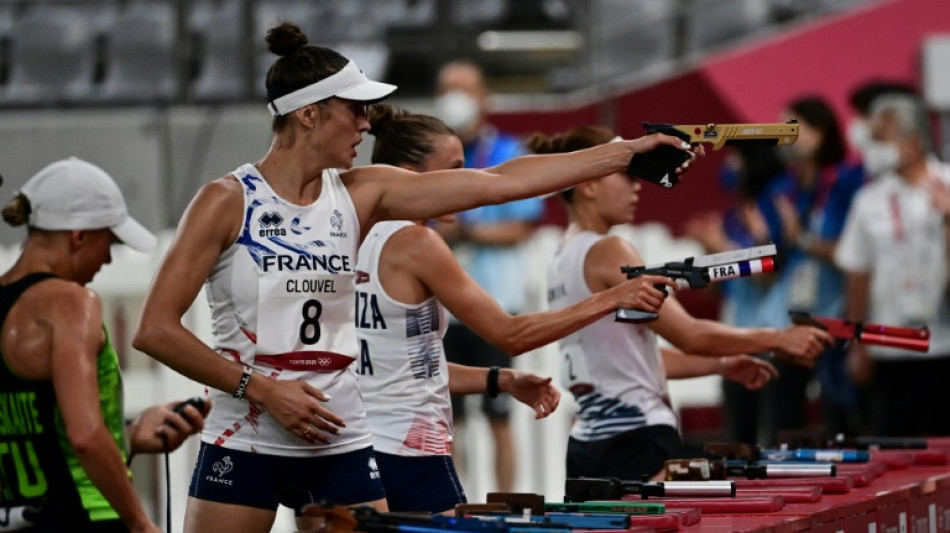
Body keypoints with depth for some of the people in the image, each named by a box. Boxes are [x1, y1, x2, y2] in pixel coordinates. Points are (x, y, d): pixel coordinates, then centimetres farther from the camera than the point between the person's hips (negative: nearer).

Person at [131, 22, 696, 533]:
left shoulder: (360, 195, 5)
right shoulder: (227, 201, -8)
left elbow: (501, 182, 4)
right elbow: (155, 330, -9)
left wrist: (628, 151, 2)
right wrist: (259, 387, -14)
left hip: (341, 448, 5)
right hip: (245, 444, -5)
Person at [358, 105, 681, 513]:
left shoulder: (364, 241, 13)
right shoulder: (414, 243, -13)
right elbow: (508, 335, -14)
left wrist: (503, 381, 8)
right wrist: (611, 299, -12)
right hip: (410, 453, -9)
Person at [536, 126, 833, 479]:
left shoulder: (563, 261, 16)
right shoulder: (607, 253, -12)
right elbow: (689, 334, -14)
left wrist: (721, 365, 15)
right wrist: (777, 339, -6)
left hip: (588, 441, 9)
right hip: (635, 443, -9)